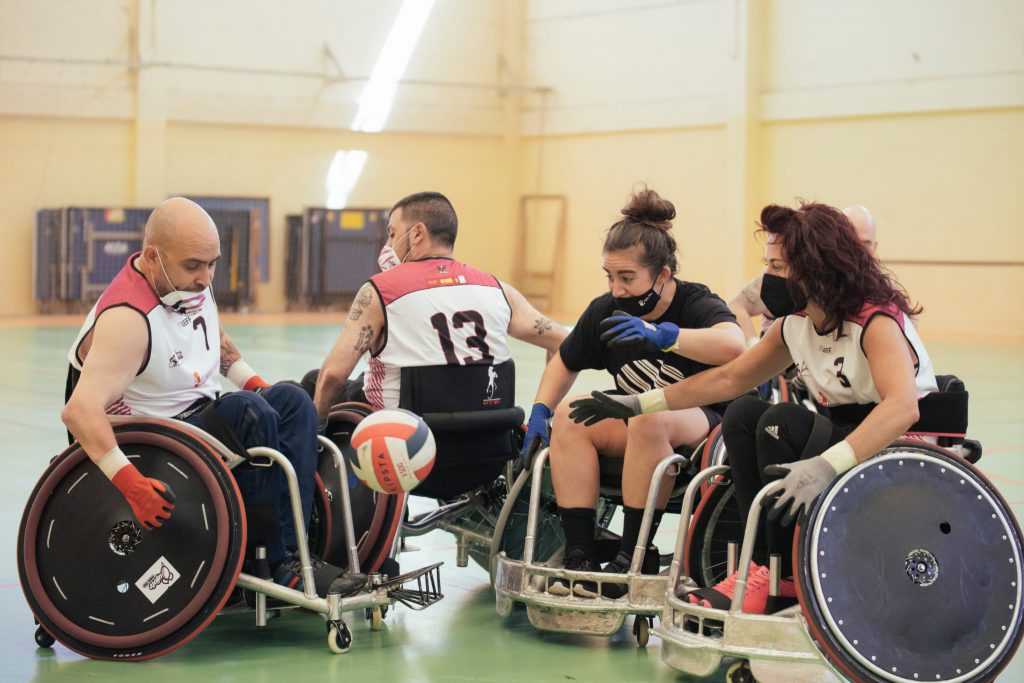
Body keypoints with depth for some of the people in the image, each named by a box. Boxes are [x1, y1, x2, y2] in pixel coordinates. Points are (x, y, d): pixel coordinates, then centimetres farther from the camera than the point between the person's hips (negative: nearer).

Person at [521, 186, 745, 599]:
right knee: (569, 413, -19)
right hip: (636, 435, 6)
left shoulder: (697, 305, -16)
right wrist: (539, 413, 1)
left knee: (650, 414, -36)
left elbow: (732, 345, -40)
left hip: (703, 430, -6)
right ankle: (579, 553, -21)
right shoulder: (605, 311, 1)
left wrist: (662, 334, -51)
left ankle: (633, 557, -28)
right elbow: (565, 363, 17)